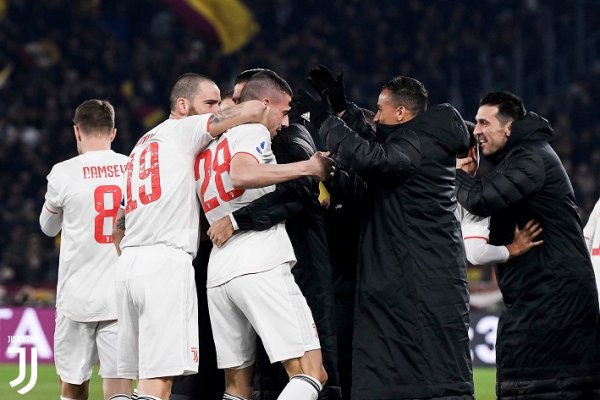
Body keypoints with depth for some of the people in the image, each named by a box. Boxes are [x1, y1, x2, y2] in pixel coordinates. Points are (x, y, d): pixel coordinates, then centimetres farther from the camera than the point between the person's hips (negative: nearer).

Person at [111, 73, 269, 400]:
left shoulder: (140, 147, 27)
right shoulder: (185, 130, 4)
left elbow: (118, 228, 28)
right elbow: (254, 110, -8)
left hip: (129, 263, 8)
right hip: (167, 262, -8)